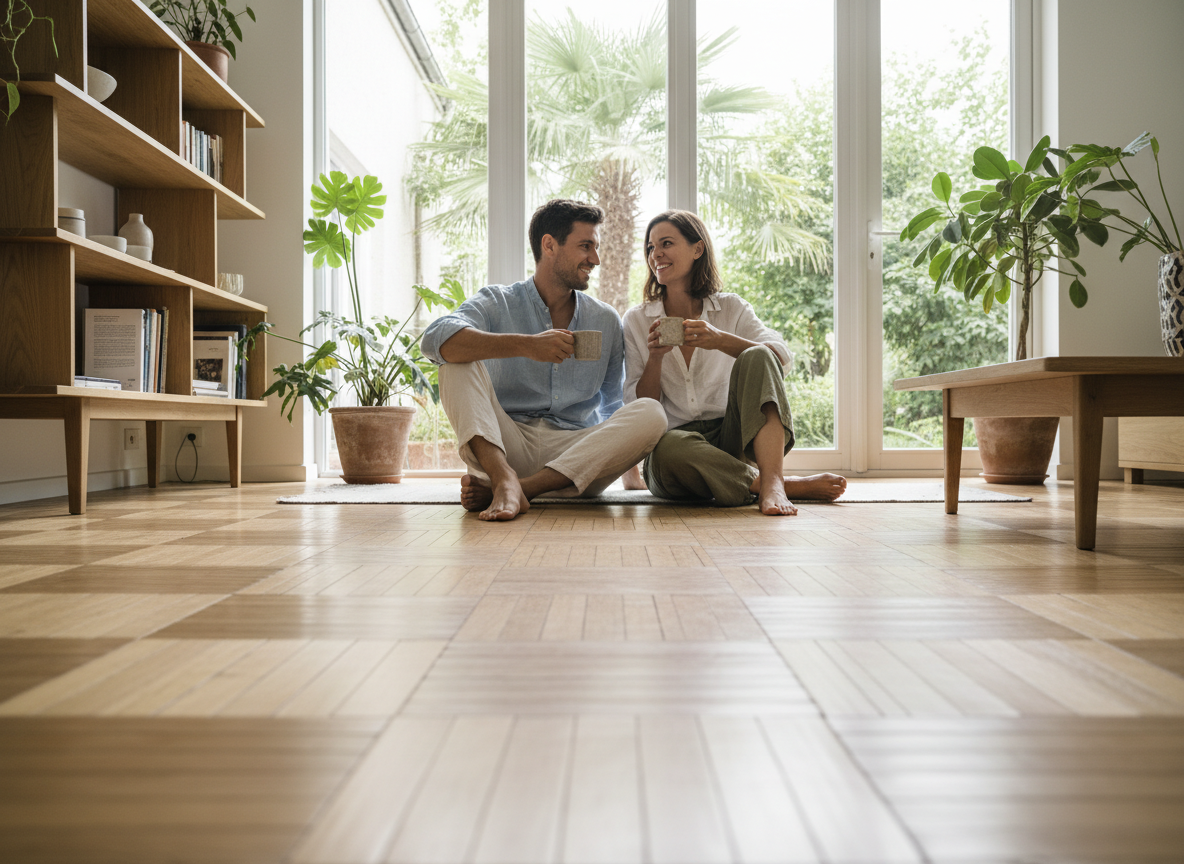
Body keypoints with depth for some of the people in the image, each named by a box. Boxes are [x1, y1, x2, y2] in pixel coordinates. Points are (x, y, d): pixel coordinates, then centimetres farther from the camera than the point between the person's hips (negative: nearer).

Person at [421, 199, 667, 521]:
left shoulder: (606, 321, 15)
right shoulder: (497, 303, 4)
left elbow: (612, 410, 21)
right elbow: (435, 339, -18)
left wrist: (627, 458, 3)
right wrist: (525, 345, -29)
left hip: (575, 455, 2)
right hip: (504, 447, -2)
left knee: (651, 412, -23)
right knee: (459, 361, -18)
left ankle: (510, 489, -34)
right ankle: (505, 479, -41)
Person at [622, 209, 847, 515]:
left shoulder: (731, 308, 10)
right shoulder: (636, 321, 9)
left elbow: (782, 356, -9)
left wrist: (720, 340, -25)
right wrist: (655, 358, -14)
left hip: (731, 437, 1)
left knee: (756, 358, -24)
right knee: (669, 448, -38)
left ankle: (771, 482, -40)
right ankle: (793, 485, -24)